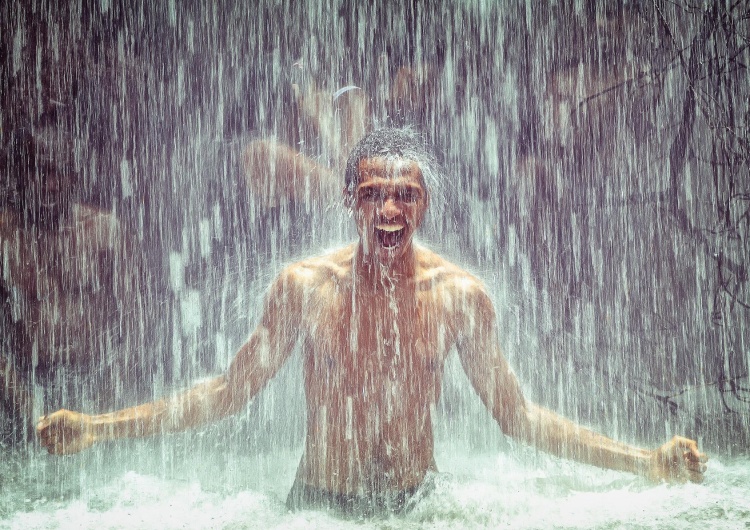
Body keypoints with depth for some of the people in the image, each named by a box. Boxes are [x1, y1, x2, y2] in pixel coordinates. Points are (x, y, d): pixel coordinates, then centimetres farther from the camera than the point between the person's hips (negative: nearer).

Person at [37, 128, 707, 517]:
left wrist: (648, 461, -5)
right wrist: (99, 427, -6)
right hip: (318, 507, -1)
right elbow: (229, 390, 0)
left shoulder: (461, 294, -6)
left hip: (419, 504, 2)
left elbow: (515, 412, 2)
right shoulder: (305, 284, -9)